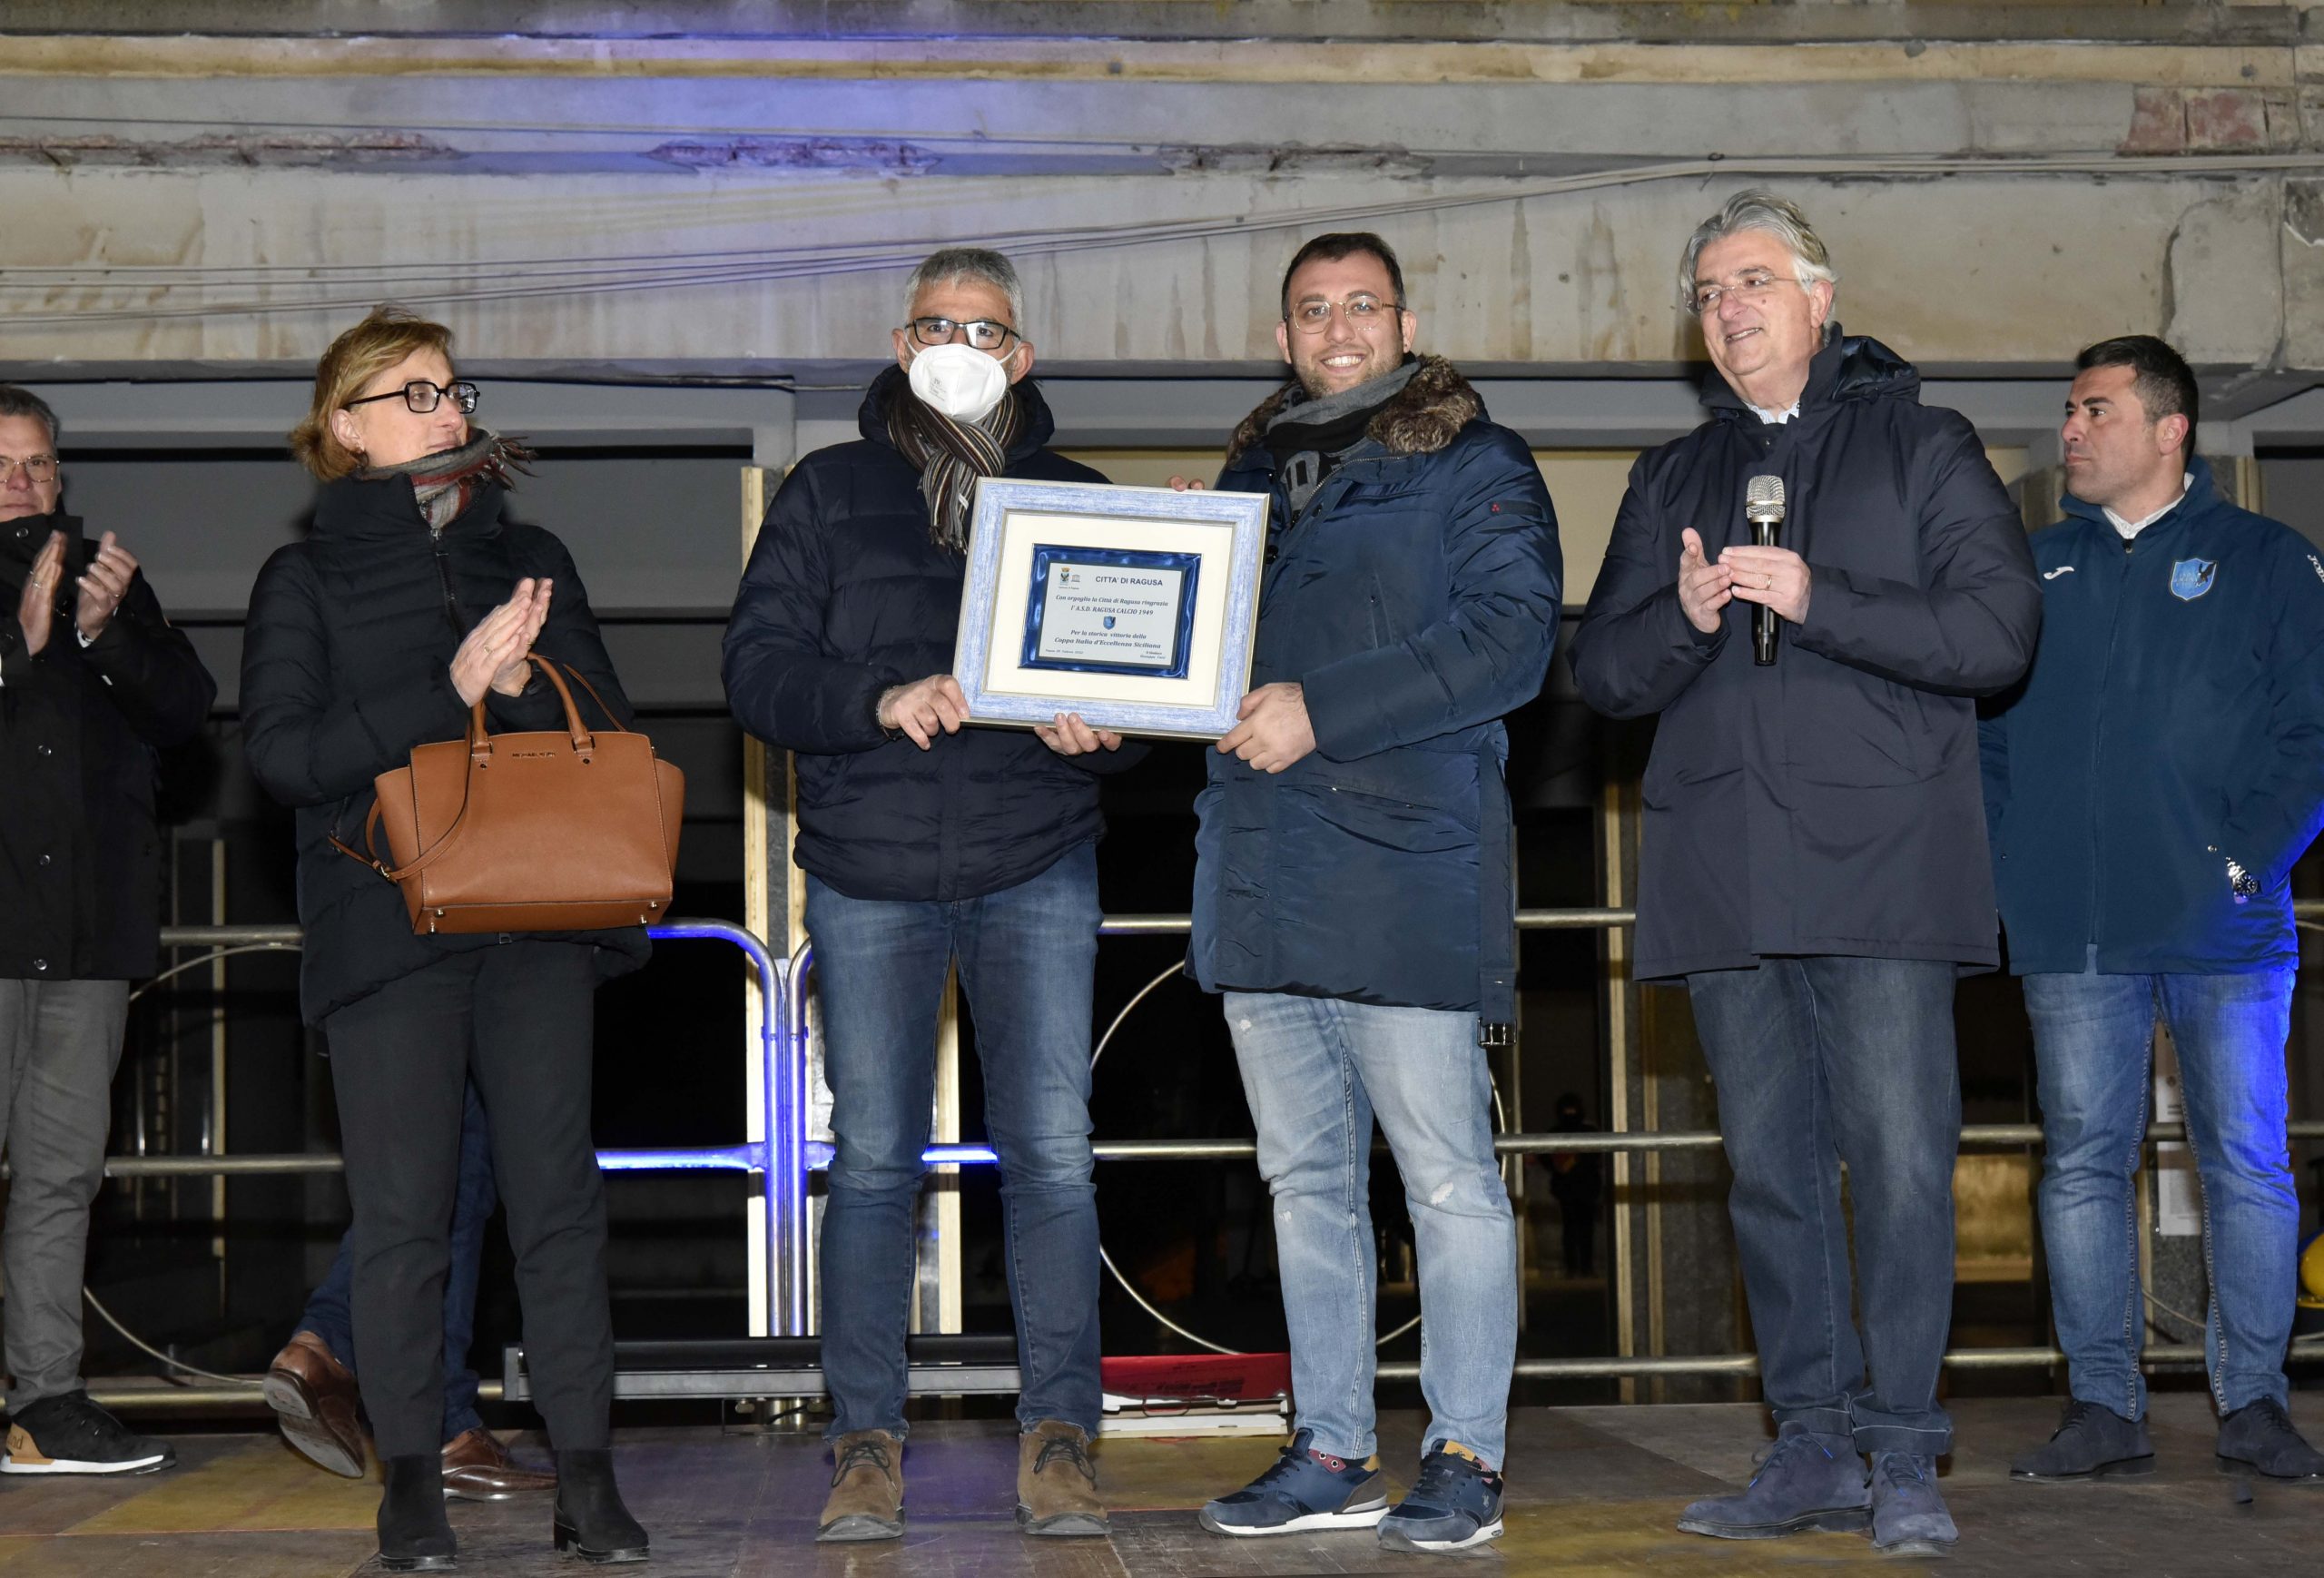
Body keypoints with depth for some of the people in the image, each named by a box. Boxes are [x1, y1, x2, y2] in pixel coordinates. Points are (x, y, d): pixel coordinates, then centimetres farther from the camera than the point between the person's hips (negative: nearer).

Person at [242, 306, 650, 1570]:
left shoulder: (531, 560, 18)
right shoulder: (306, 579, 8)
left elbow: (609, 725, 12)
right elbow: (282, 752, -5)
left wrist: (523, 685, -9)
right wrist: (449, 692, -13)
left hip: (537, 919, 2)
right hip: (386, 927, -2)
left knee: (558, 1194, -1)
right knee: (403, 1208, -3)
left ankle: (584, 1475, 2)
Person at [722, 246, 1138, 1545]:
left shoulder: (1080, 501, 11)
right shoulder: (828, 493, 8)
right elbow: (759, 667, -1)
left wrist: (1101, 729, -14)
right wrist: (880, 701, -19)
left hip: (1036, 865, 0)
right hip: (871, 873, 0)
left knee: (1051, 1152, -4)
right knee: (873, 1159, 2)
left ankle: (1061, 1438, 5)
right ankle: (868, 1445, 11)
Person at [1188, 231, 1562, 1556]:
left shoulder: (1471, 463, 1)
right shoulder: (1253, 473, 21)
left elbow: (1511, 638, -12)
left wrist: (1321, 708, -16)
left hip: (1407, 868, -7)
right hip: (1261, 875, 7)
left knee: (1448, 1179, -3)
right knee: (1307, 1182, 11)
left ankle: (1467, 1457, 5)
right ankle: (1332, 1453, 19)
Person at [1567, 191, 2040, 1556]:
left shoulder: (1923, 446, 8)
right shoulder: (1673, 479, 21)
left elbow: (1997, 633, -3)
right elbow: (1604, 672, 15)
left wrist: (1817, 601, -13)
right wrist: (1685, 616, -6)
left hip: (1882, 852, -4)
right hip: (1722, 866, 4)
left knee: (1900, 1157, -9)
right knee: (1771, 1166, 5)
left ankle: (1904, 1454, -2)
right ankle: (1816, 1449, 12)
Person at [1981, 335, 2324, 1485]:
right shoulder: (2032, 570, 14)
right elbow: (1980, 731, 13)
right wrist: (2013, 864, 0)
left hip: (2224, 927, -2)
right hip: (2071, 935, 2)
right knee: (2082, 1166, 3)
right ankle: (2103, 1406, 9)